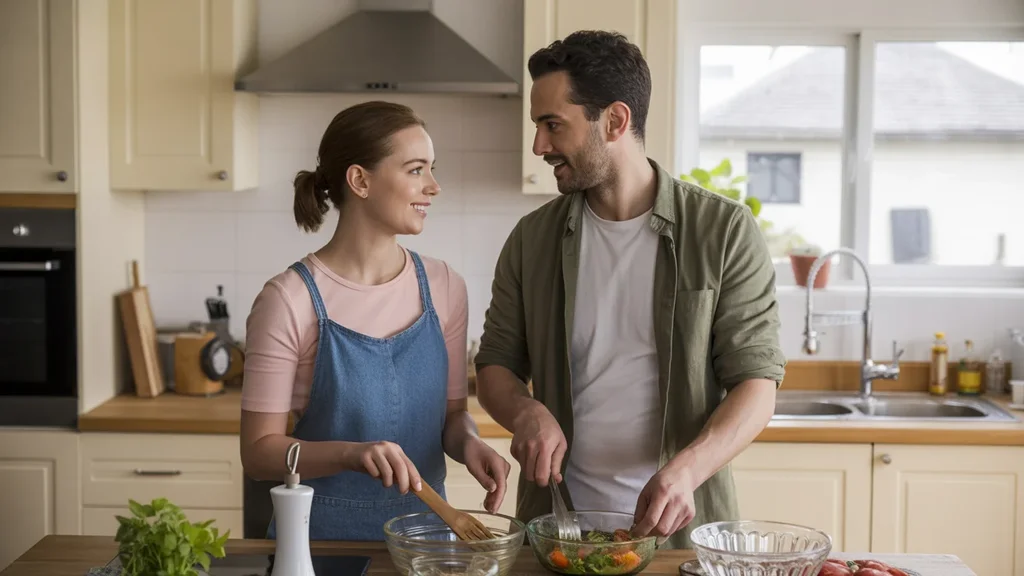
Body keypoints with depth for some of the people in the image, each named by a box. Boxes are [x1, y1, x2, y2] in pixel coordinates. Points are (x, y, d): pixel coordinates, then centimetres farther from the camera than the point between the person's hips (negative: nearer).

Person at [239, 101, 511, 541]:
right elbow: (259, 452, -14)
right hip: (323, 533, -4)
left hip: (423, 527, 4)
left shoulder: (443, 288, -3)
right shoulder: (290, 300, -16)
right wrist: (350, 453, -30)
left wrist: (469, 442, -15)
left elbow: (451, 411, 7)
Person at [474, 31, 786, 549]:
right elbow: (495, 364, 7)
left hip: (679, 525, -2)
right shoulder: (531, 239, 2)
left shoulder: (725, 232, -8)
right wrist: (525, 411, -15)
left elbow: (757, 380, -9)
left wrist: (686, 469, -26)